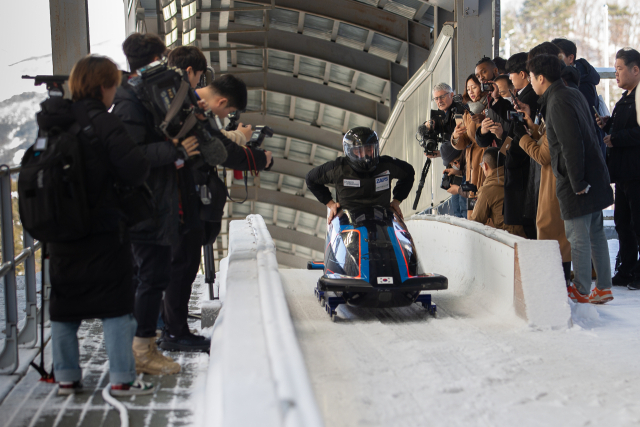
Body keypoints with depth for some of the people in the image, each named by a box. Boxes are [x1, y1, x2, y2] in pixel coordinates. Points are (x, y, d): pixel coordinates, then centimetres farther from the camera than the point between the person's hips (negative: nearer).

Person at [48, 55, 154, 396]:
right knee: (116, 305, 3)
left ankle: (66, 377, 20)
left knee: (63, 304, 14)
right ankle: (121, 379, 5)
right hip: (103, 230, -6)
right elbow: (136, 169, -20)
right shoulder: (103, 124, -15)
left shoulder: (53, 123, 5)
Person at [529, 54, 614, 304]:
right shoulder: (574, 95, 12)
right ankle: (603, 288, 20)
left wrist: (577, 182, -19)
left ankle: (582, 291, 7)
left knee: (578, 238, -1)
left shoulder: (558, 103, -17)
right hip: (594, 177, 10)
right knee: (595, 234, 13)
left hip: (576, 182, -10)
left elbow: (572, 145, -23)